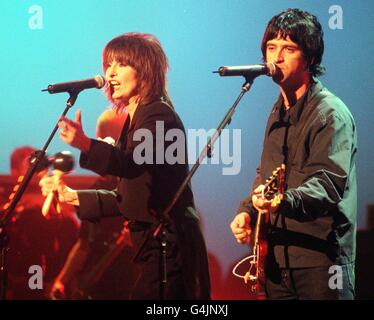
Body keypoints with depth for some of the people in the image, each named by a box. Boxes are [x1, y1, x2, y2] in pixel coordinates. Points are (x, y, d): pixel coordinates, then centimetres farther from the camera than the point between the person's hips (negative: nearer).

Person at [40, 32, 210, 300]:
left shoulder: (157, 115, -11)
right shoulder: (135, 120, 18)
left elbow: (132, 163, -32)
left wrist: (85, 144, -48)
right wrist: (74, 197, 18)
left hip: (168, 245, -10)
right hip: (155, 245, 10)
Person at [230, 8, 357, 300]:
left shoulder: (330, 114, -12)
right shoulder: (279, 113, 15)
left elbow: (330, 182, -25)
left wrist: (285, 201, -41)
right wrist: (247, 210, 9)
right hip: (276, 258, 8)